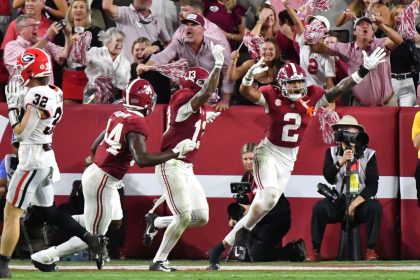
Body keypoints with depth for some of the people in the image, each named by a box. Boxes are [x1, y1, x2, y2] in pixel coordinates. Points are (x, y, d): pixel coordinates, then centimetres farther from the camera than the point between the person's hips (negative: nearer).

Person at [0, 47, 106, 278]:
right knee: (44, 209, 22)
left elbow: (21, 132, -19)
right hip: (46, 157, 10)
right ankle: (89, 238, 20)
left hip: (32, 159, -10)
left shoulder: (38, 96, -20)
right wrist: (20, 101, 7)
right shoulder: (53, 93, 7)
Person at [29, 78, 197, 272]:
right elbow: (142, 160, -30)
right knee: (94, 236, 4)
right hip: (102, 183, -9)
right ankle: (46, 257, 6)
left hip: (94, 171, 9)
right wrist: (175, 152, -22)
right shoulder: (137, 123, -18)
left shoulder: (118, 116, 8)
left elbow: (94, 147, 17)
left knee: (114, 222, 25)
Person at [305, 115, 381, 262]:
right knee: (319, 208, -28)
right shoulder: (332, 152, 5)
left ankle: (371, 250, -25)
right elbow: (328, 177, -10)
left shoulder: (368, 154, 0)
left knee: (375, 207, -32)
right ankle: (315, 252, -24)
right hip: (338, 202, 1)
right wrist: (341, 161, -24)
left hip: (360, 201, -1)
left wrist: (355, 204, -16)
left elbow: (373, 185, -6)